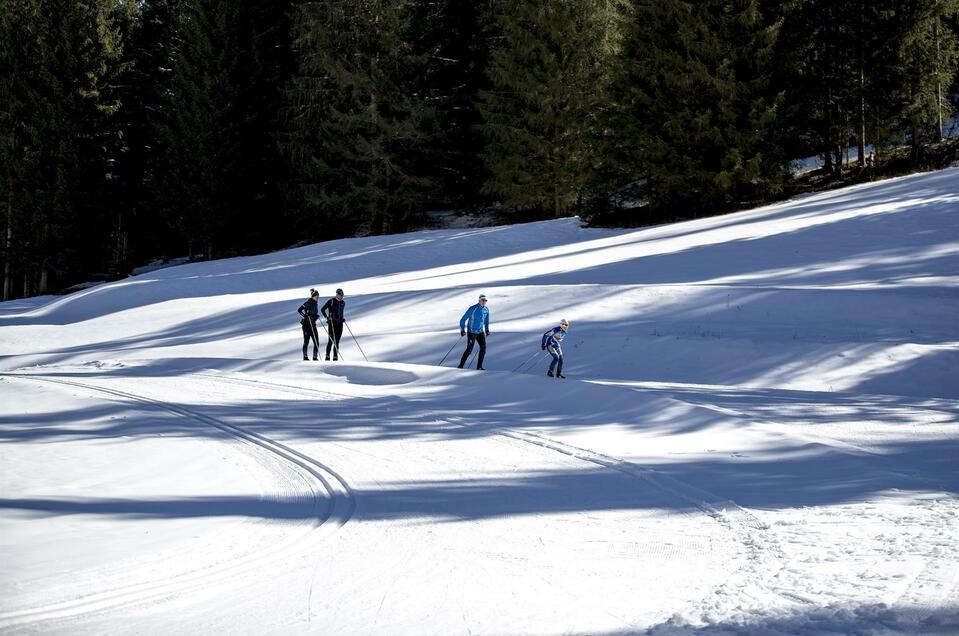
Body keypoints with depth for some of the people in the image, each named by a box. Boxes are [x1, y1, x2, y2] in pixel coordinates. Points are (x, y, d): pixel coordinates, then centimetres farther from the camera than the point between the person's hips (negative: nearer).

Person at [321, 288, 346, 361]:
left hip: (340, 323, 5)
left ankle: (335, 357, 6)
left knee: (337, 341, 4)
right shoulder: (331, 301, -5)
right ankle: (327, 356, -5)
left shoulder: (343, 303, 13)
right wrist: (327, 317, -15)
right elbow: (323, 309, -4)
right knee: (331, 340, -9)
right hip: (332, 323, -5)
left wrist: (343, 318, 14)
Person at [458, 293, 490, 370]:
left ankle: (479, 366, -1)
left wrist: (487, 329, 18)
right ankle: (461, 365, 9)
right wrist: (462, 330, -24)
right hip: (471, 332, -5)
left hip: (480, 332, 5)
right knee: (469, 350, -6)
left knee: (483, 348, -9)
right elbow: (463, 320, -17)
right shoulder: (473, 309, -20)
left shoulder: (486, 310, -1)